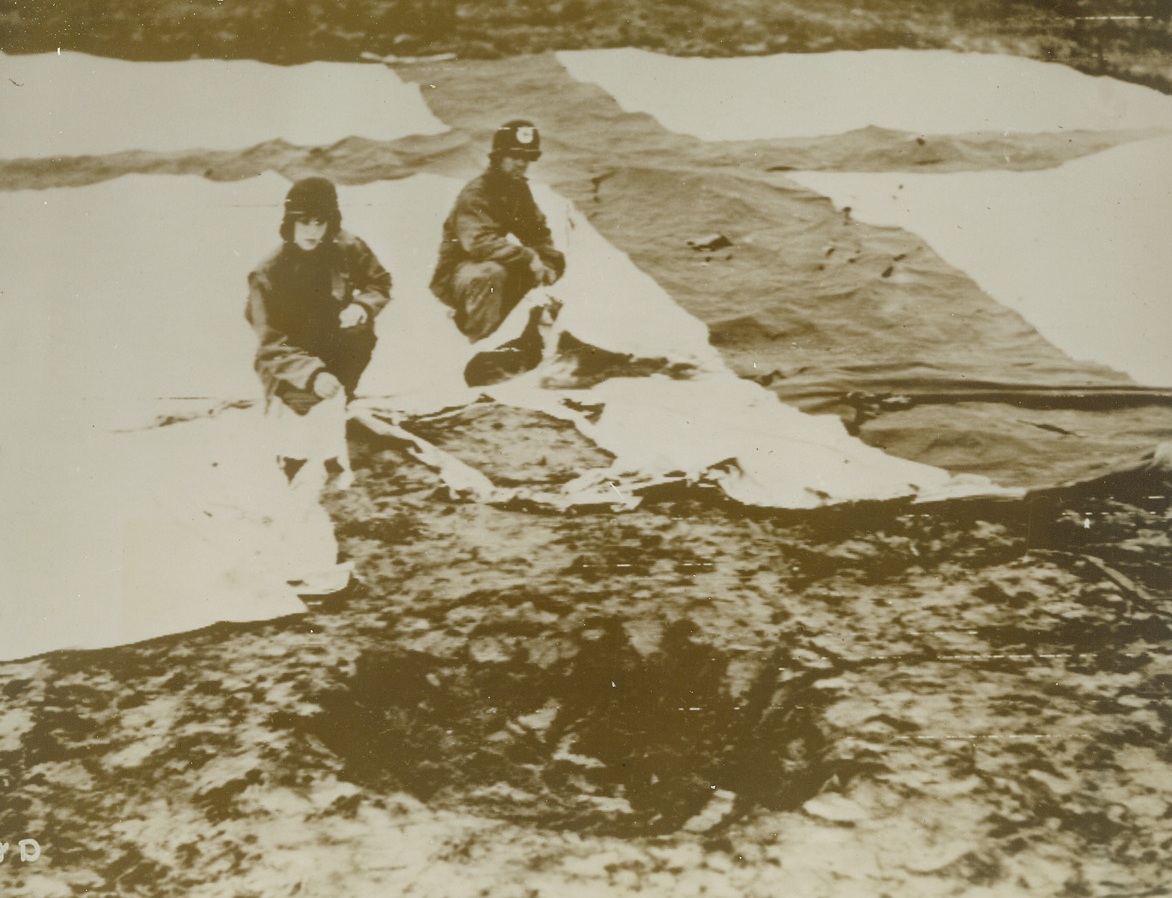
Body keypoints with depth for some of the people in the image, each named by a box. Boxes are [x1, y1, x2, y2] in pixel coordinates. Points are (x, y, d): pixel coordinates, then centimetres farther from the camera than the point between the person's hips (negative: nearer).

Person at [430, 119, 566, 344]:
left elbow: (539, 232, 9)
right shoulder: (475, 194, -20)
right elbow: (480, 243, -34)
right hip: (455, 278, -8)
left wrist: (548, 262, -12)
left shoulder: (520, 190, 7)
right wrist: (527, 257, -35)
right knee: (493, 272, -40)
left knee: (557, 260, 0)